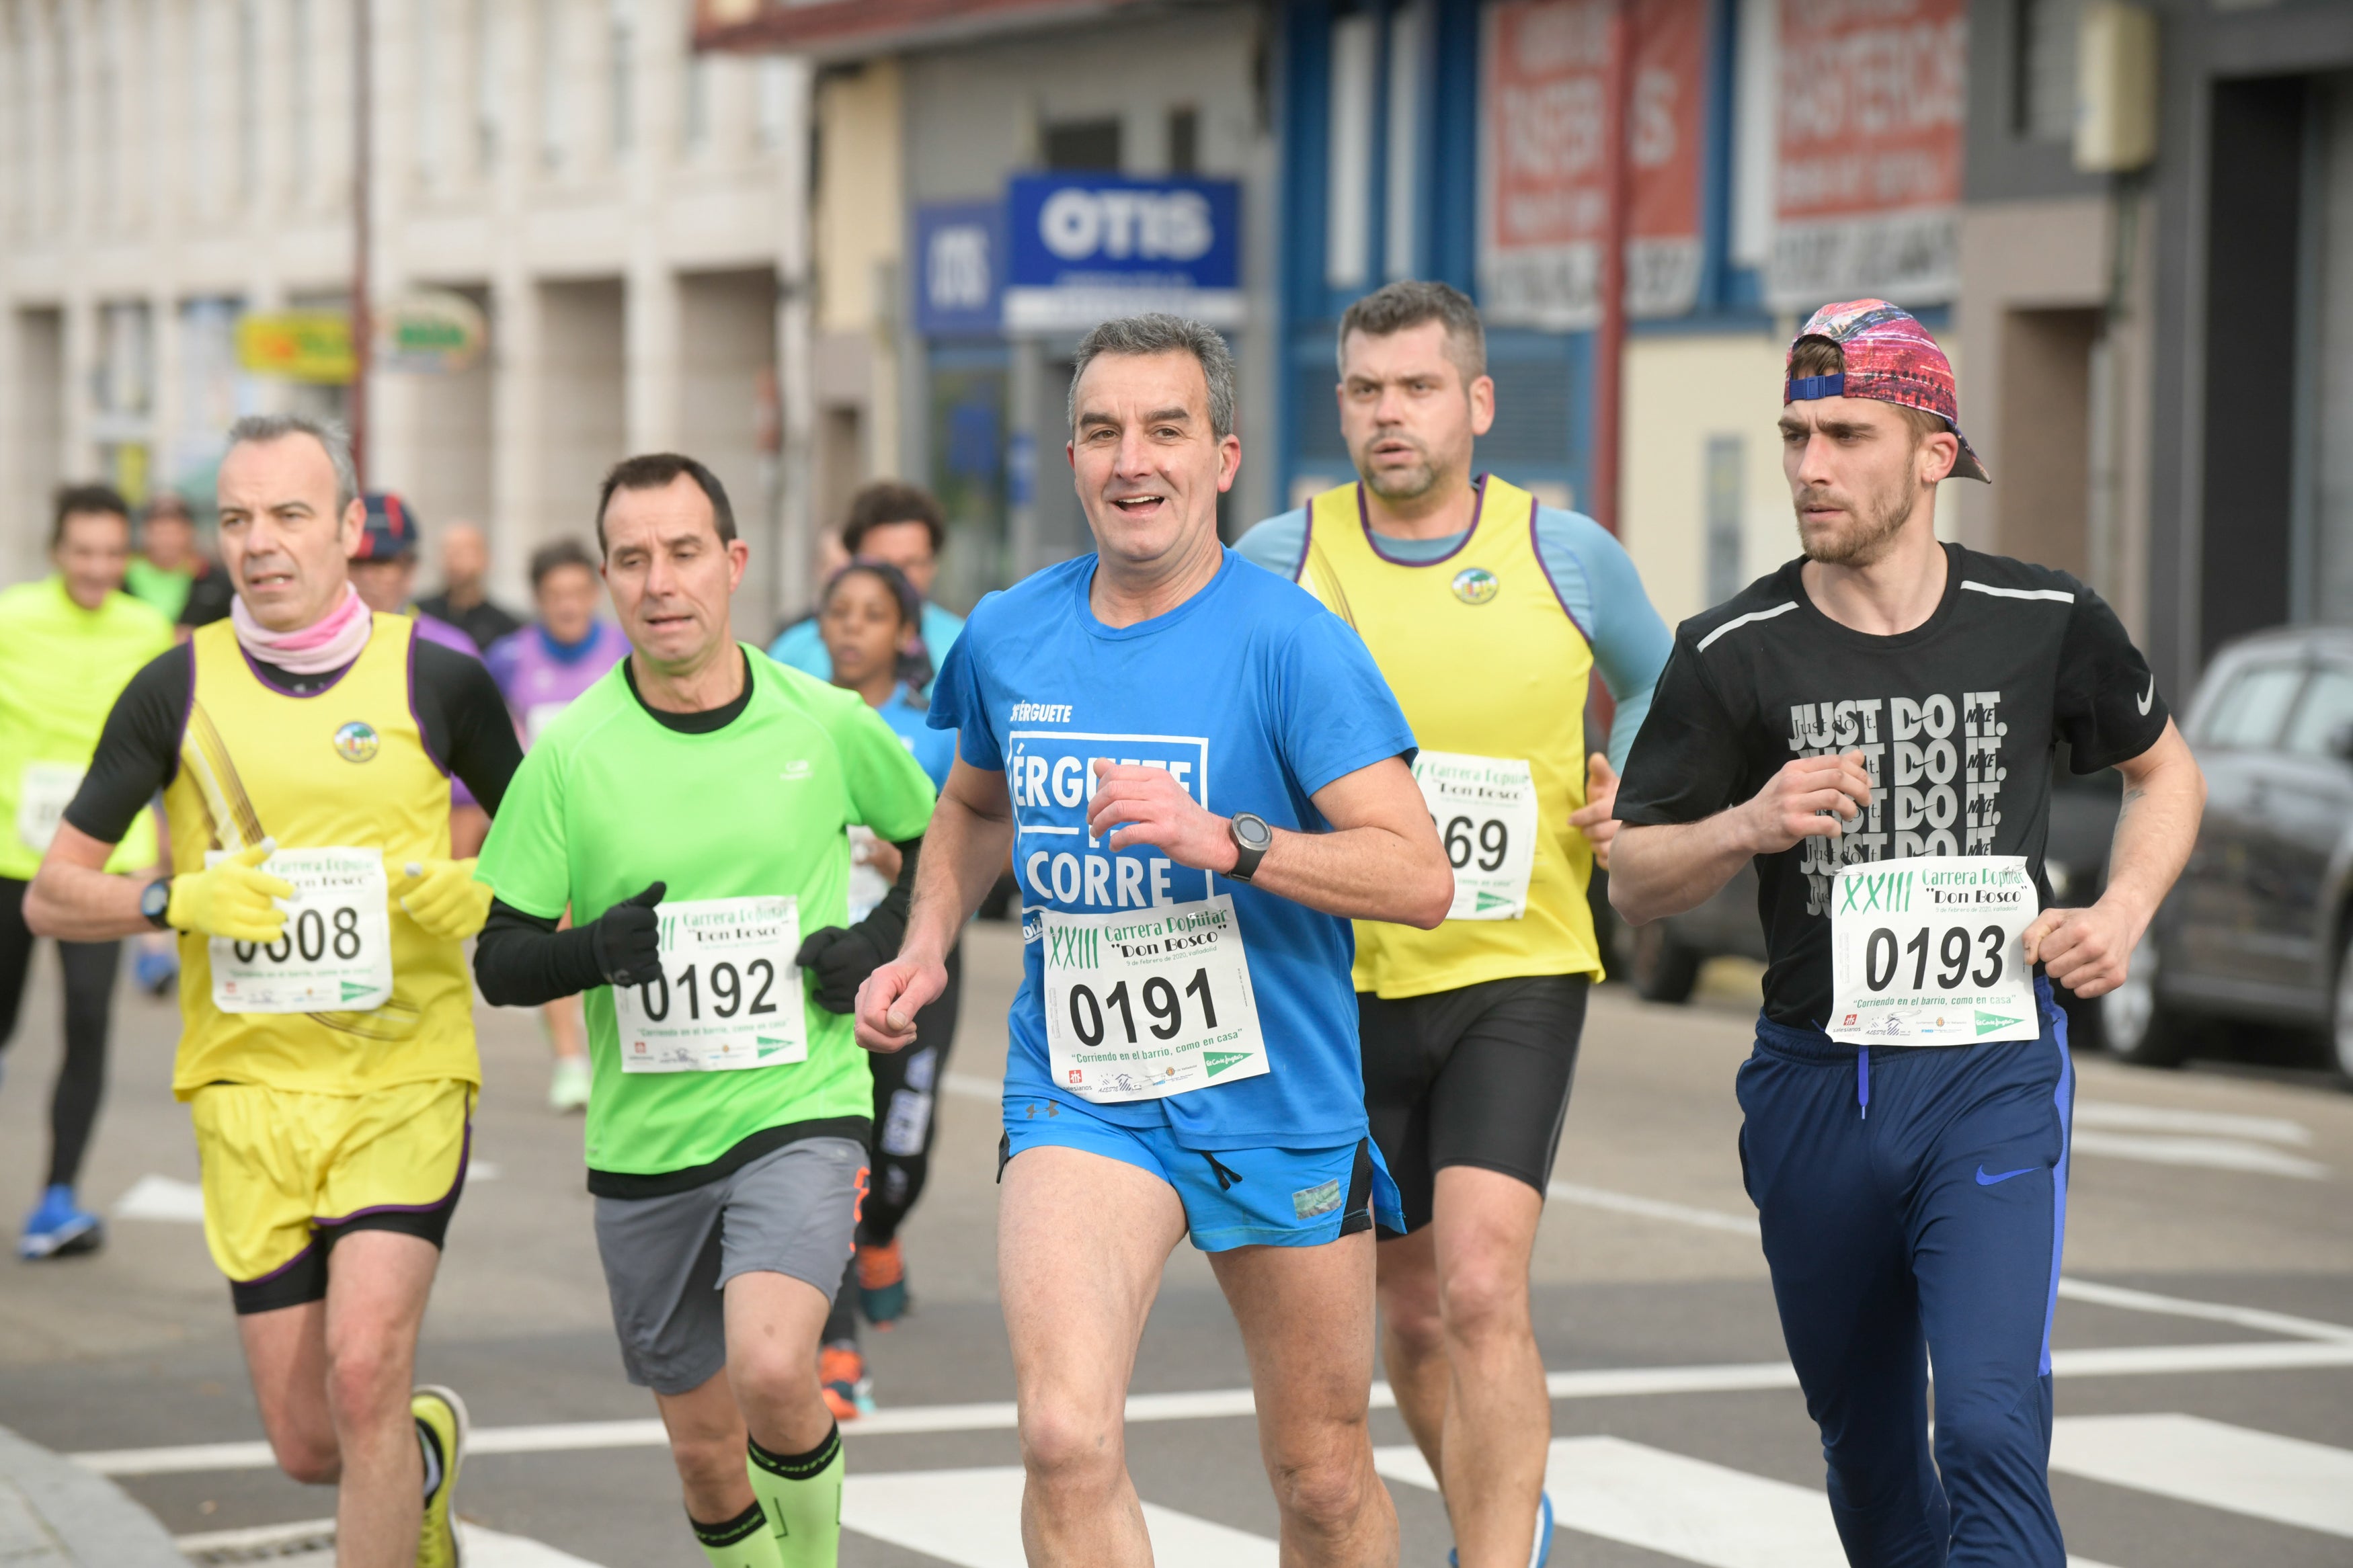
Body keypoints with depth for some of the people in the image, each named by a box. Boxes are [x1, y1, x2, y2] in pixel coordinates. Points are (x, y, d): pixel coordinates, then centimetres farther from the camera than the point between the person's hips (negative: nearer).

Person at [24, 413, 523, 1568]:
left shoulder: (439, 681, 0)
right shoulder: (178, 690, 1)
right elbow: (51, 897, 4)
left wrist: (484, 900, -10)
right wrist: (177, 898, -15)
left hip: (406, 1083, -2)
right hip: (249, 1092, 2)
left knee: (364, 1373, -21)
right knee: (309, 1449, 4)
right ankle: (429, 1453, 38)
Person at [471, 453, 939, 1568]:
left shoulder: (826, 721, -2)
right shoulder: (568, 753, -4)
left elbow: (939, 840, 16)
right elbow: (498, 962, -1)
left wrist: (885, 940, -3)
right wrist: (593, 950, -21)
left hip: (801, 1111, -2)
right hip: (645, 1142, 2)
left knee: (771, 1369, -25)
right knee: (705, 1449, 10)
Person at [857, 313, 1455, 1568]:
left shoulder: (1289, 642, -11)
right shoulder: (1007, 638, 2)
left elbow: (1421, 876, -18)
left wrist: (1225, 841, -29)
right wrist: (927, 948, 9)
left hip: (1280, 1101, -1)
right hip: (1078, 1097, 1)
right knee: (1066, 1439, -23)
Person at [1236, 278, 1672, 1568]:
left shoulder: (1567, 554, -2)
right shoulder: (1280, 560, -2)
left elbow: (1655, 683, 18)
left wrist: (1631, 796, 1)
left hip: (1514, 977, -2)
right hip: (1347, 983, 2)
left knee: (1482, 1291, -19)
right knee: (1413, 1309, 14)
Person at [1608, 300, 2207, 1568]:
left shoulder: (2045, 621, 0)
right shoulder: (1736, 652, -2)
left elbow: (2164, 769, 19)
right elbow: (1632, 879, 4)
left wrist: (2123, 912, 1)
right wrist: (1747, 826, -16)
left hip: (1995, 1079, -2)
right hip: (1815, 1079, 2)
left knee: (1990, 1428, -17)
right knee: (1865, 1439, 14)